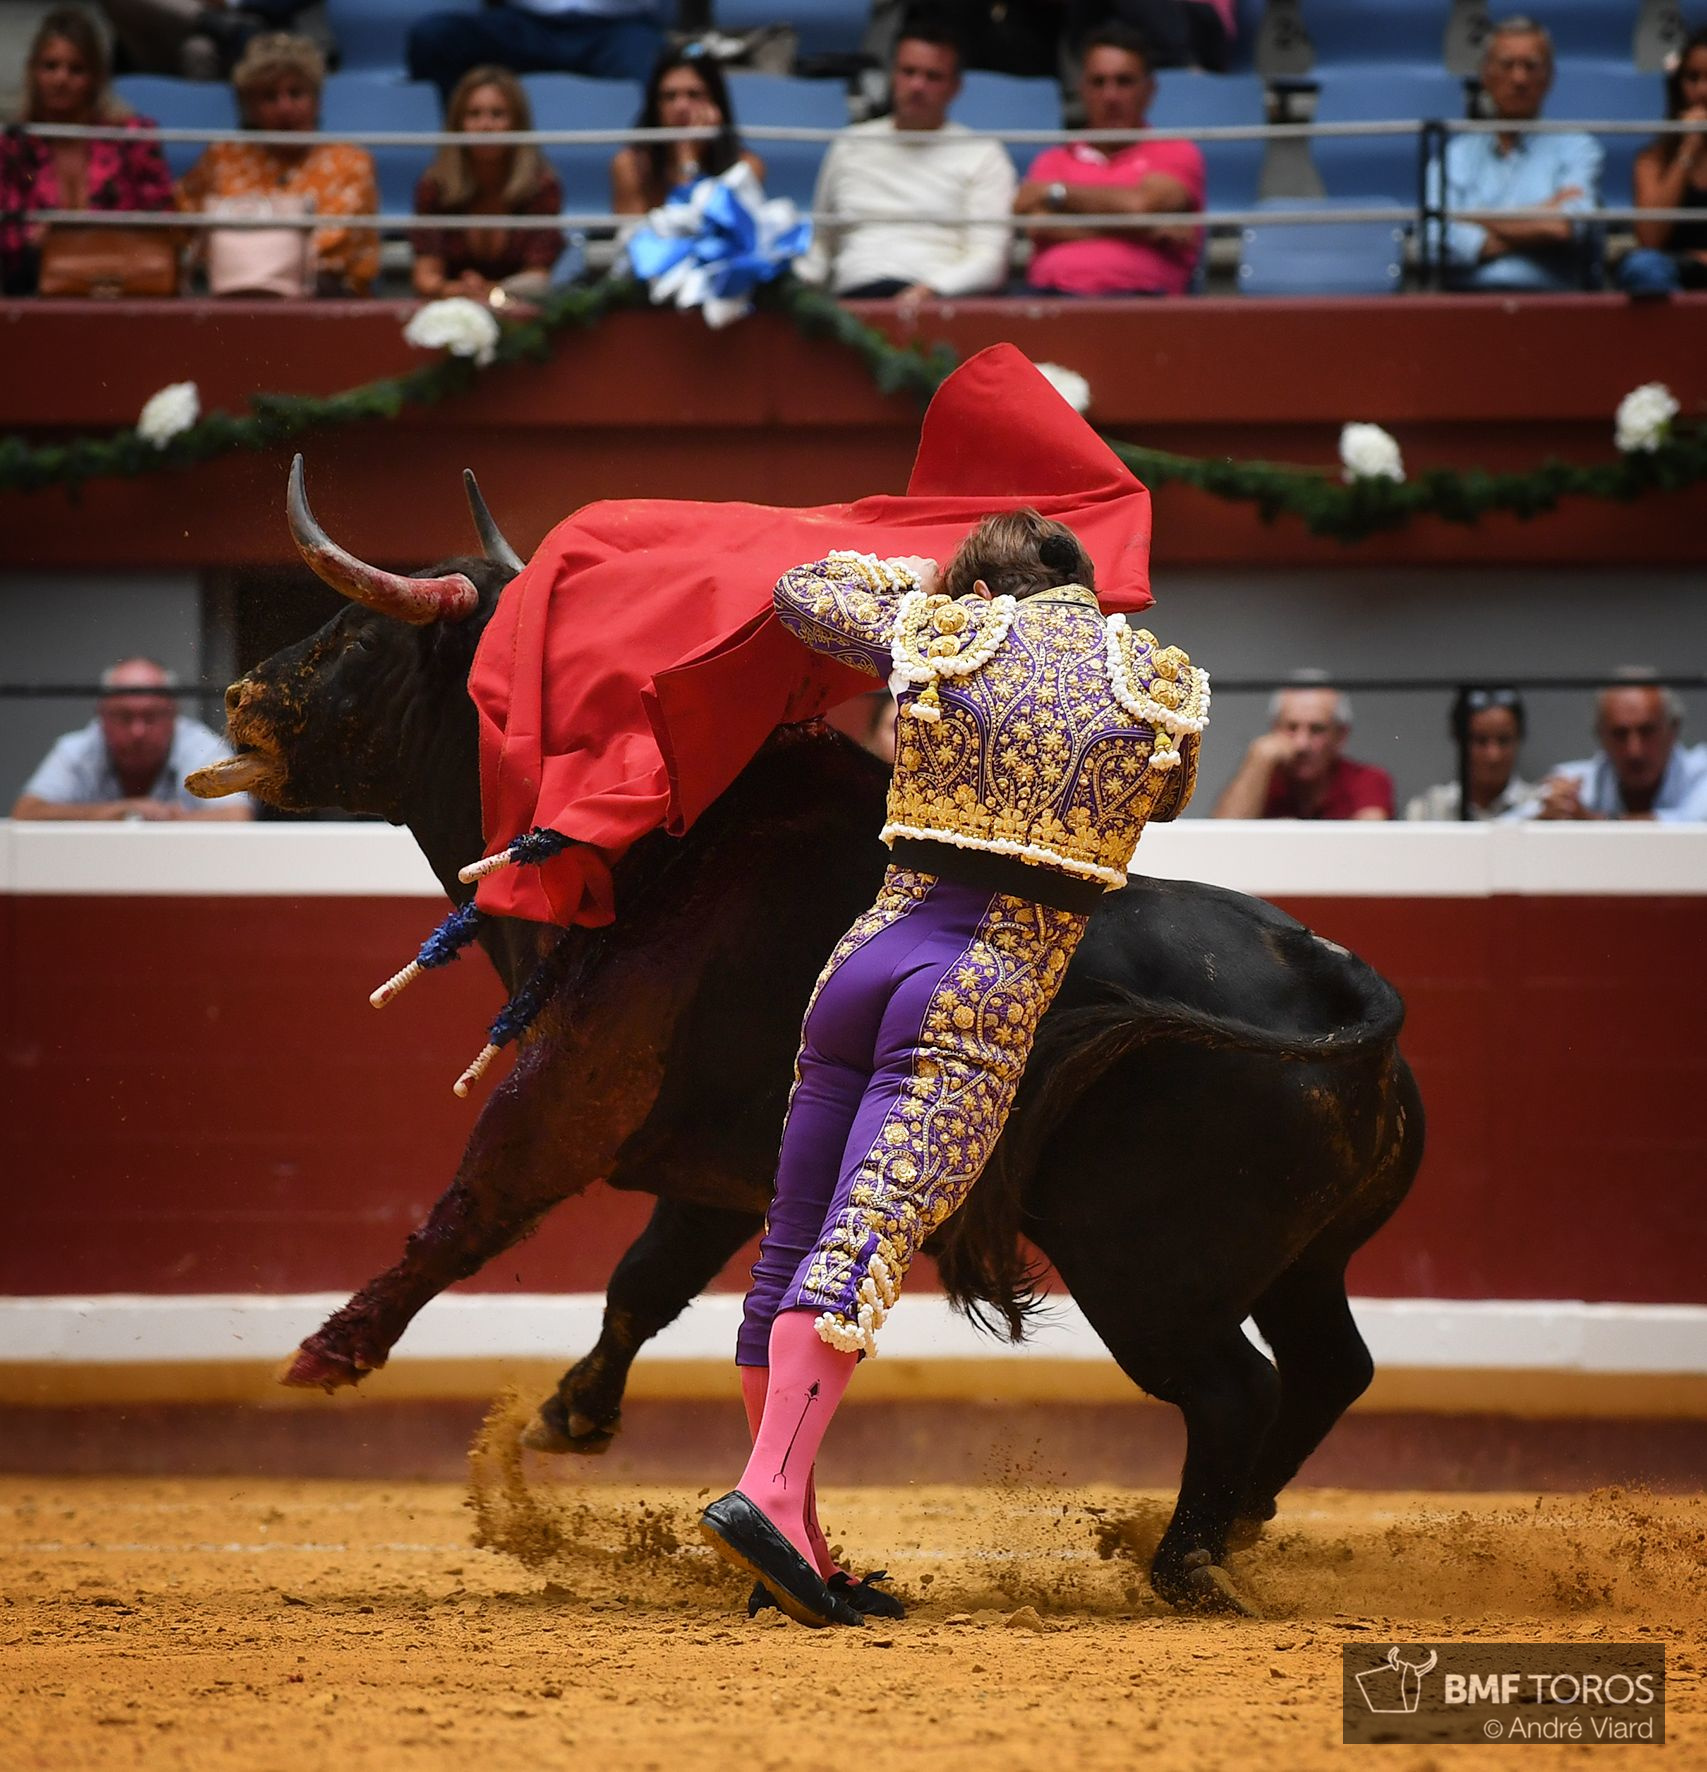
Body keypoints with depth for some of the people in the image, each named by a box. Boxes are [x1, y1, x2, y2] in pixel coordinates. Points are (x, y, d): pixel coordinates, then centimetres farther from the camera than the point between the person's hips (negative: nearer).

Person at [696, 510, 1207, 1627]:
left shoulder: (939, 634, 9)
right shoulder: (1158, 687, 8)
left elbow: (800, 592, 29)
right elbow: (1170, 794, 31)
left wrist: (915, 582, 44)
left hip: (867, 958, 3)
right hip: (991, 991, -3)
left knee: (793, 1255, 11)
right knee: (862, 1248, -17)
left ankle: (800, 1556, 14)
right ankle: (771, 1494, -37)